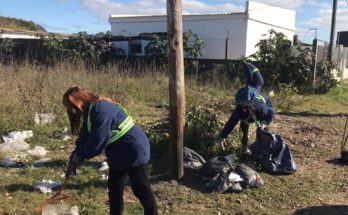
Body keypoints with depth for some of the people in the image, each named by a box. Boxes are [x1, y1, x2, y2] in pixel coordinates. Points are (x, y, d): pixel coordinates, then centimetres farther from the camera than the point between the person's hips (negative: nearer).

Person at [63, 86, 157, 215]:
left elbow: (98, 140, -26)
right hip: (118, 155, 10)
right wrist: (73, 160, -3)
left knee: (141, 189, 0)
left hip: (134, 151, -10)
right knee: (114, 188, 16)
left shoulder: (100, 110, -24)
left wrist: (79, 157, -13)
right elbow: (84, 140, 7)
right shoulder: (90, 112, 8)